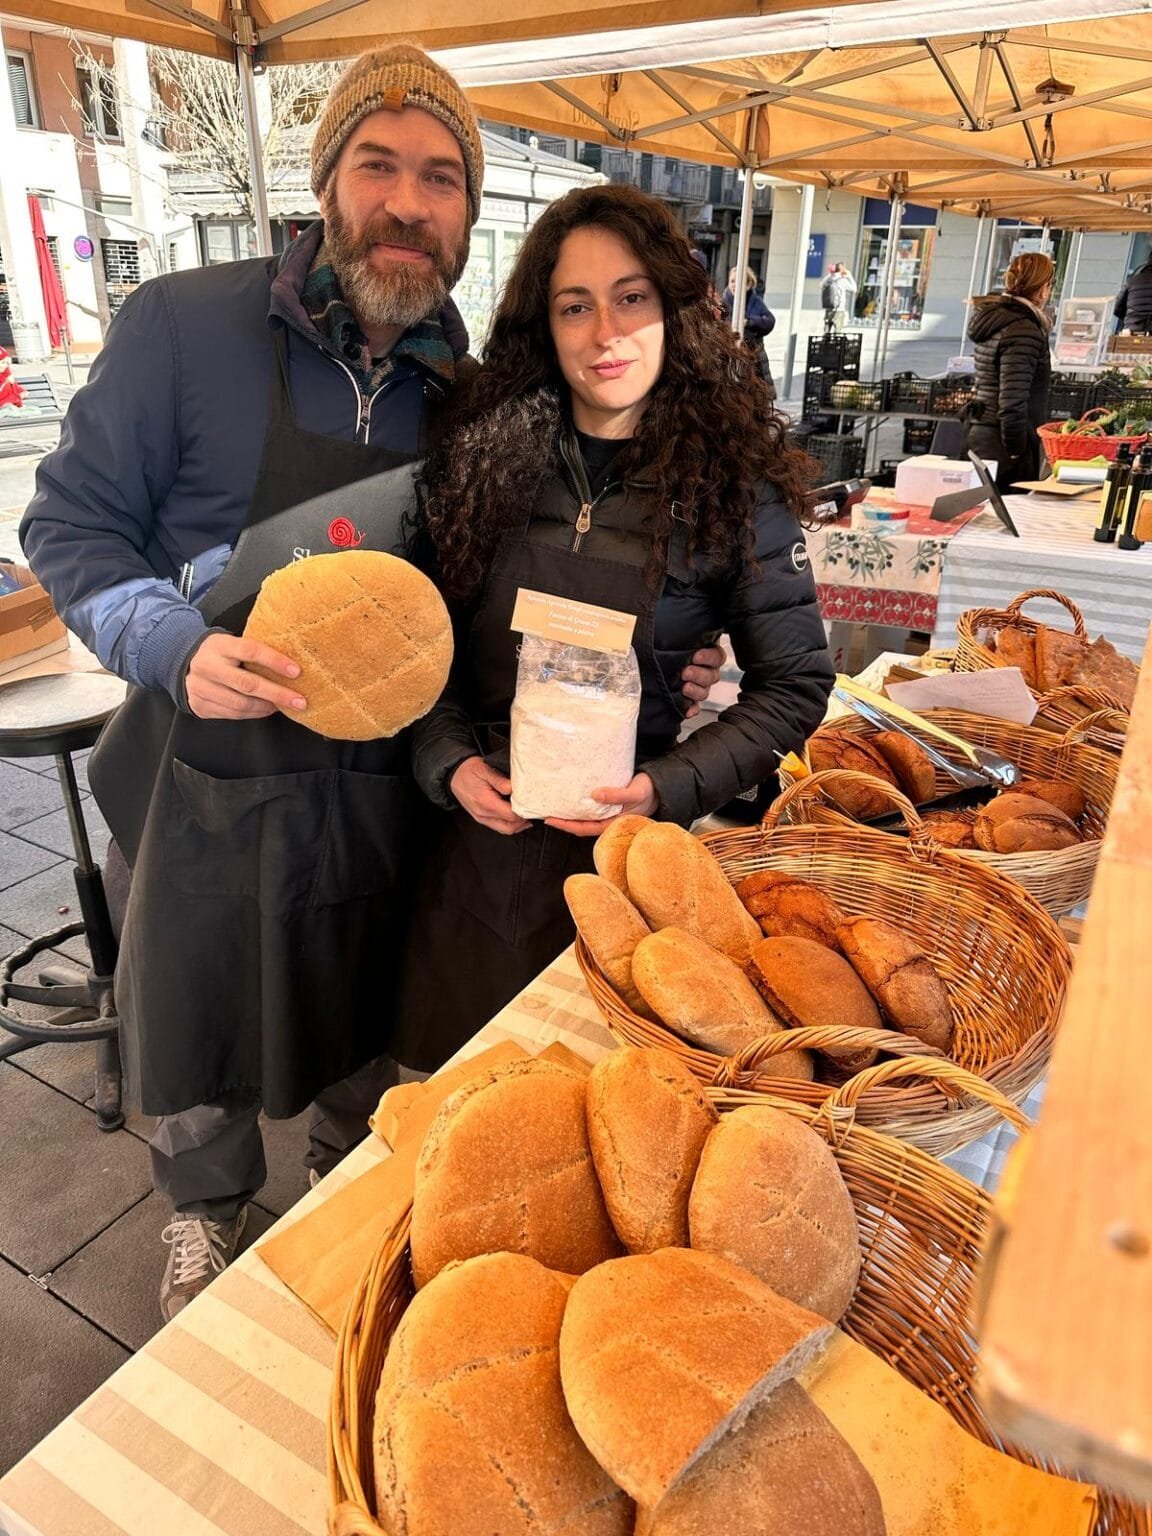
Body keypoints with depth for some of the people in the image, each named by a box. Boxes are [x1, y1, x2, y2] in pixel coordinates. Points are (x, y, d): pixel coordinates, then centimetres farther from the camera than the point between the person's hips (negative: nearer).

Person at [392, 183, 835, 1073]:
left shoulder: (734, 484, -8)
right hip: (482, 830, 3)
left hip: (629, 844, -2)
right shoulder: (483, 458, -1)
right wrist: (451, 763, -10)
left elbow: (795, 683, -5)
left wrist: (668, 788, -15)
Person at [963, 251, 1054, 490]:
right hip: (999, 443, -10)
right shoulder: (1023, 331, -16)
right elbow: (1012, 401, -21)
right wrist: (1017, 452, -15)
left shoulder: (992, 317, 13)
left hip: (978, 432, 10)